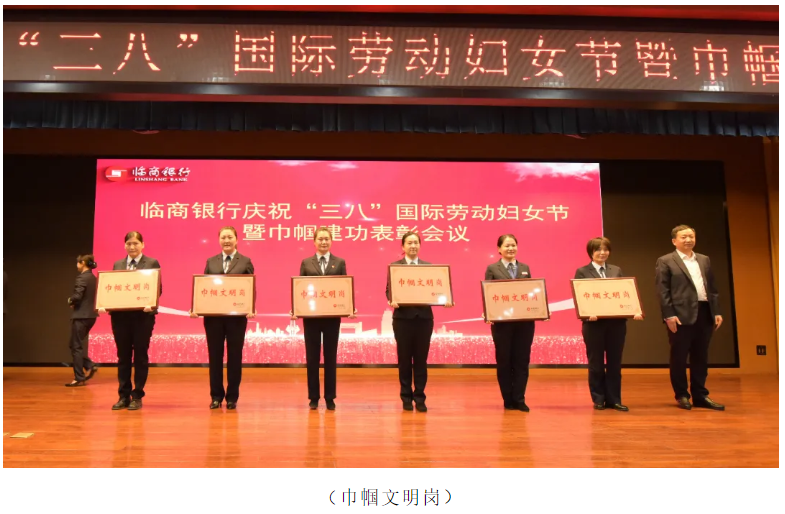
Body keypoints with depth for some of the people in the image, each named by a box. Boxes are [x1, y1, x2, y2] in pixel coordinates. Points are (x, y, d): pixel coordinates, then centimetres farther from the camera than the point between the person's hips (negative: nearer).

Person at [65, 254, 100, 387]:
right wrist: (74, 302, 10)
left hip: (81, 316, -9)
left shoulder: (82, 277, -14)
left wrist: (70, 302, -3)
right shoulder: (93, 278, 12)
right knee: (75, 345, 18)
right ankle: (90, 366, 8)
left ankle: (79, 378, 4)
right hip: (90, 315, 9)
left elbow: (77, 296, -23)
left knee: (76, 347, 0)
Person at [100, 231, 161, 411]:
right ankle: (124, 395, 17)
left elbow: (158, 288, -3)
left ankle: (137, 396, 12)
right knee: (123, 356, 8)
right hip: (120, 315, 4)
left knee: (140, 356, 3)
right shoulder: (117, 265, 14)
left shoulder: (152, 263, 2)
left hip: (143, 315, -3)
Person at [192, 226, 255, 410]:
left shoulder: (245, 262, 4)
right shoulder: (211, 262, 11)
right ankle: (216, 396, 17)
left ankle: (232, 397, 15)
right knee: (214, 355, 6)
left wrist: (251, 309, -16)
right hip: (213, 315, 2)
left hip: (237, 315, -2)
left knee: (234, 355, 5)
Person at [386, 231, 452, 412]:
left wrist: (445, 300, -14)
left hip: (424, 317, 1)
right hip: (403, 317, -1)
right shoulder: (394, 266, 3)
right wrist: (391, 301, -23)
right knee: (404, 359, 6)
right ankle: (406, 397, 17)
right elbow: (389, 290, -2)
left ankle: (420, 398, 13)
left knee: (421, 359, 5)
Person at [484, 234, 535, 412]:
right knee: (504, 361, 5)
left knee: (522, 360, 4)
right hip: (502, 321, -3)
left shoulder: (525, 268, 12)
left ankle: (519, 399, 11)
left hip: (525, 321, 3)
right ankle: (508, 400, 16)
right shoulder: (492, 269, 2)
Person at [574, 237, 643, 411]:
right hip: (594, 322, -3)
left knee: (614, 363, 8)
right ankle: (598, 399, 16)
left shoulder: (617, 270, 12)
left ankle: (614, 399, 16)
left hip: (617, 322, 3)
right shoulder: (582, 272, 1)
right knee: (596, 363, 6)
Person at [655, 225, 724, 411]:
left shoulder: (704, 260, 17)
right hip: (681, 315, -5)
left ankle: (700, 395, 19)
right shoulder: (665, 262, -1)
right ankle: (682, 395, 14)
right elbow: (662, 291, -7)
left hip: (704, 313, 5)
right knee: (679, 357, 3)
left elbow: (712, 287, 16)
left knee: (701, 357, 10)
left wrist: (717, 311, 8)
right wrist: (669, 315, -15)